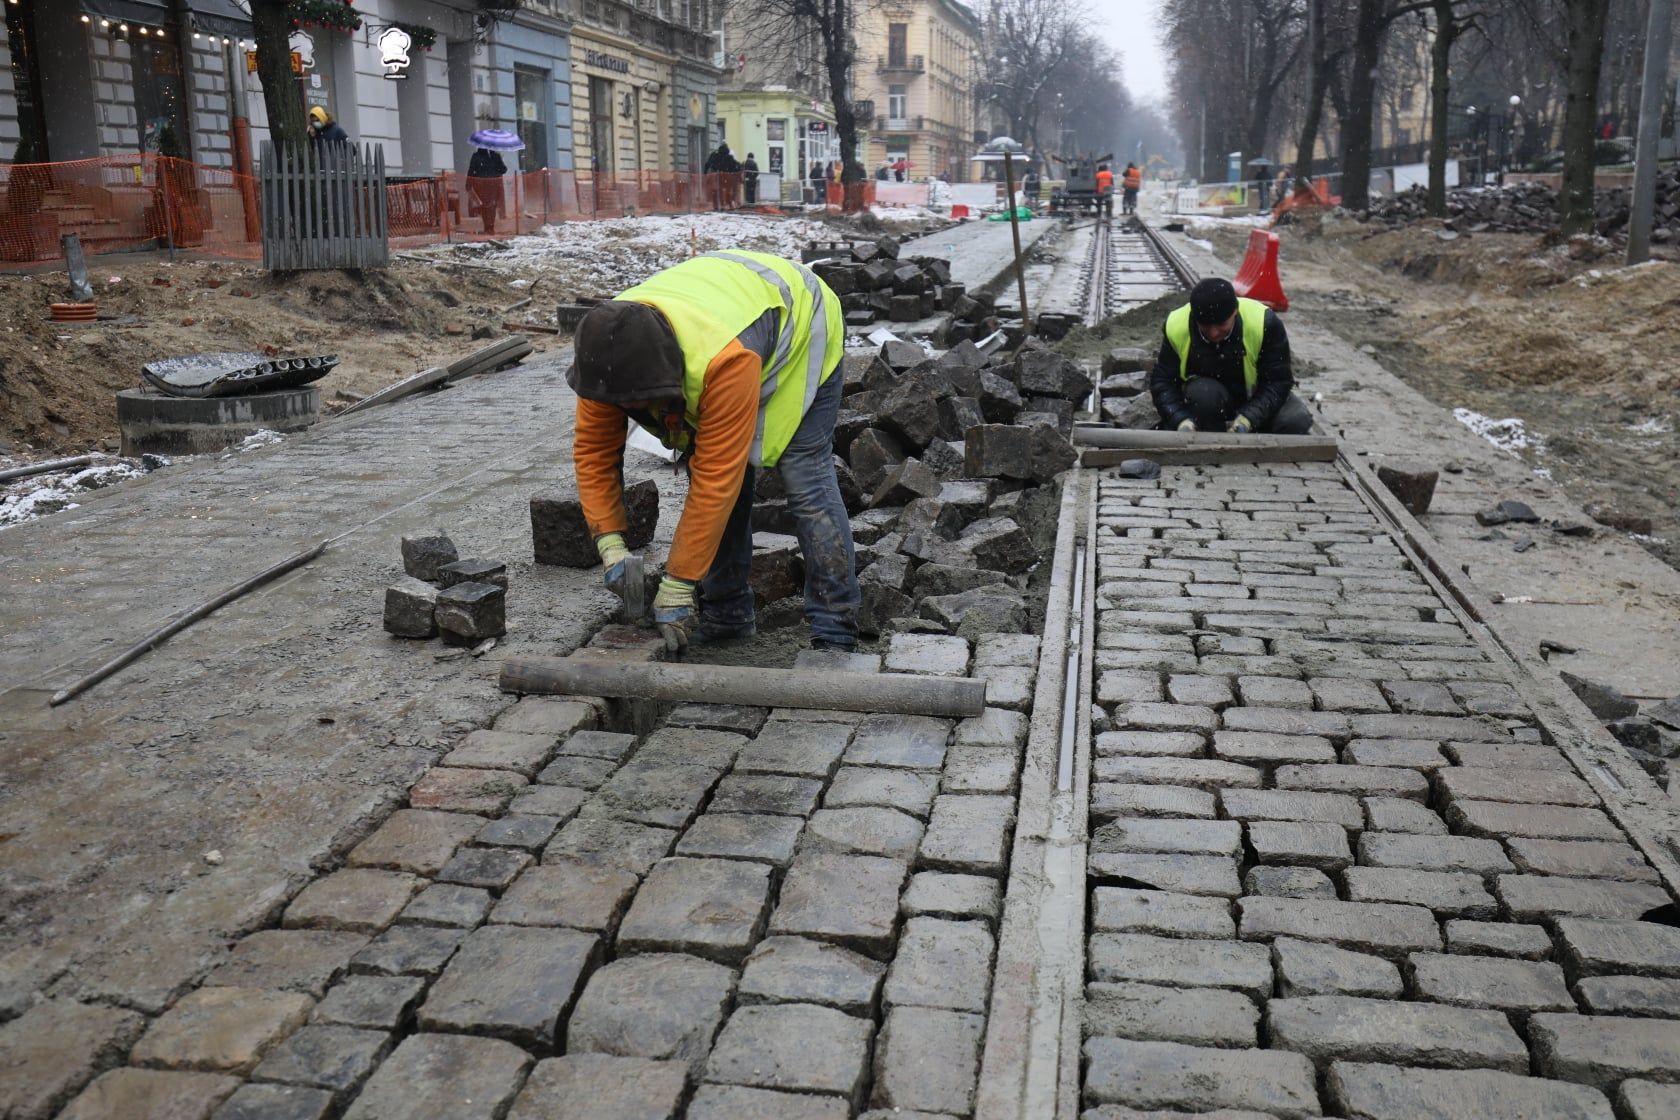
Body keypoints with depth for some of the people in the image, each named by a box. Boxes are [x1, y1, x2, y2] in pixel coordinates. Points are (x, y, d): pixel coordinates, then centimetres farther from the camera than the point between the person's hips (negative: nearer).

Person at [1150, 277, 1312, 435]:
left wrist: (1247, 419, -37)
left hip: (1255, 400, 0)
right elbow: (1161, 381, -16)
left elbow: (1278, 381, -22)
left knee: (1296, 422, -27)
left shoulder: (1264, 322, -26)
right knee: (1202, 393, -36)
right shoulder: (1176, 327, -23)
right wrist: (1182, 421, -34)